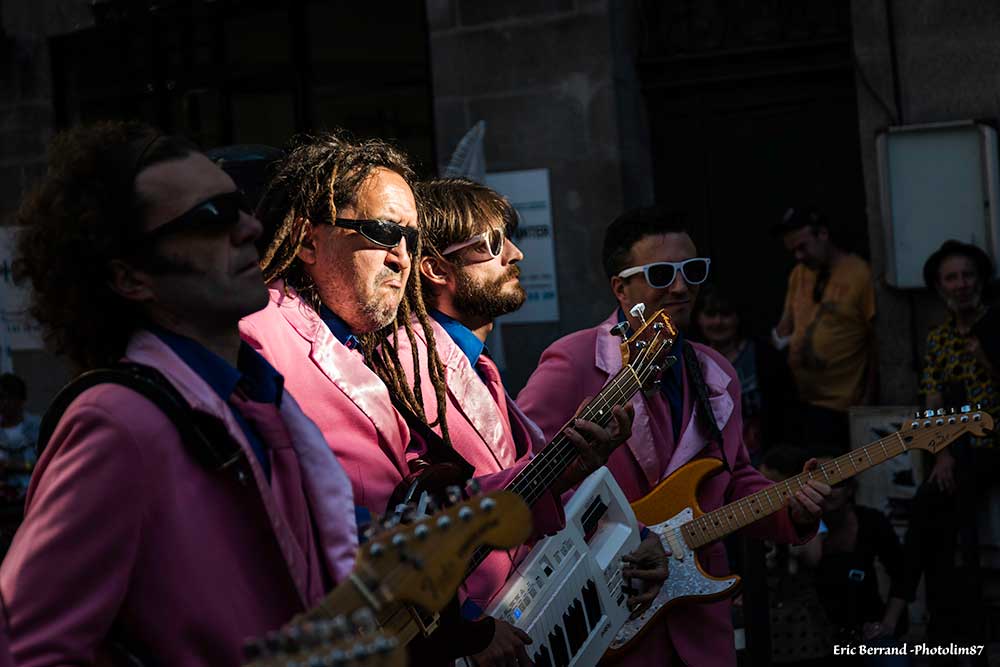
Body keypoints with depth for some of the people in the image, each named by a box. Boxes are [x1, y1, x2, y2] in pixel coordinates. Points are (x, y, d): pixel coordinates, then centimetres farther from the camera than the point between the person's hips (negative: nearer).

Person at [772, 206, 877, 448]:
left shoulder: (859, 274, -9)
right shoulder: (799, 274, 10)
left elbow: (878, 340, -6)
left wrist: (868, 398, -6)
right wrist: (778, 340, -3)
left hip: (838, 405, -6)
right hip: (799, 398, 6)